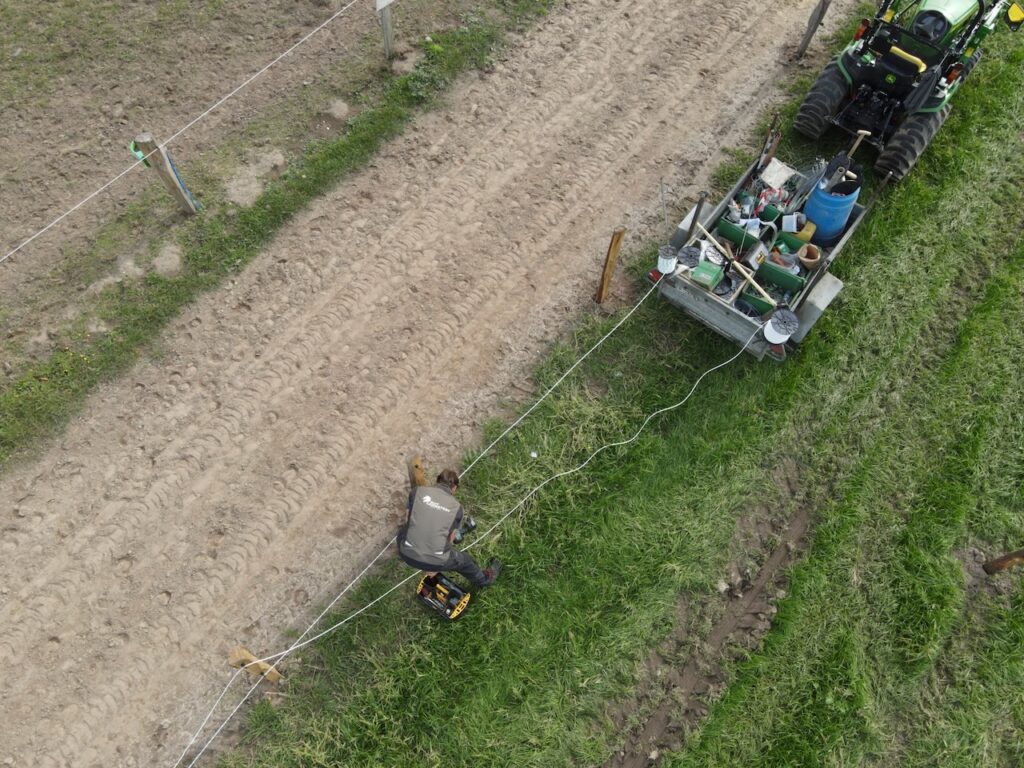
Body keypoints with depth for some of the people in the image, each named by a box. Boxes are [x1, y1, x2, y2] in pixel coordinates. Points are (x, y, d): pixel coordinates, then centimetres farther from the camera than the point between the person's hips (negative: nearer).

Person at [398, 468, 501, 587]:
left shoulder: (417, 491, 2)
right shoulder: (457, 507, 3)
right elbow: (450, 539, 9)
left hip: (408, 555, 0)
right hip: (435, 561, 0)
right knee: (463, 560, 29)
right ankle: (484, 579, 53)